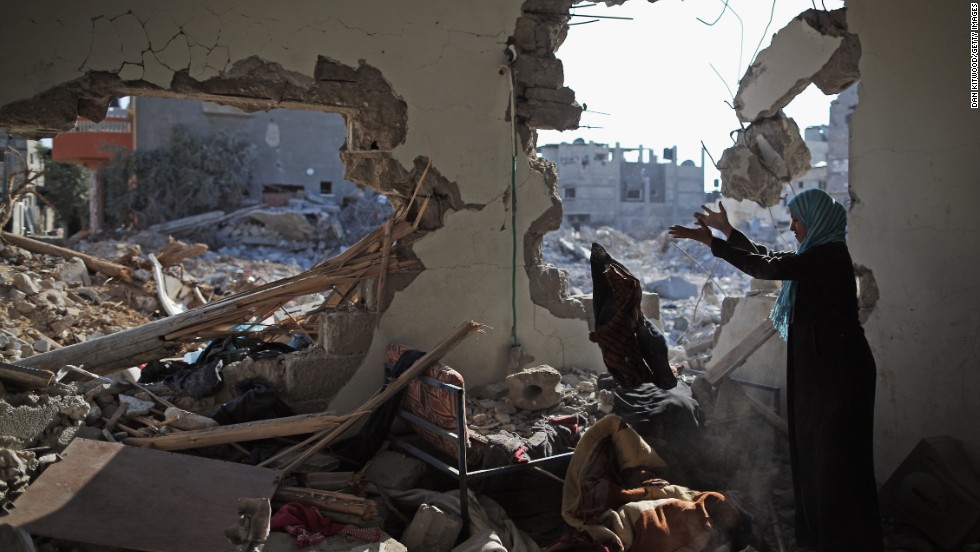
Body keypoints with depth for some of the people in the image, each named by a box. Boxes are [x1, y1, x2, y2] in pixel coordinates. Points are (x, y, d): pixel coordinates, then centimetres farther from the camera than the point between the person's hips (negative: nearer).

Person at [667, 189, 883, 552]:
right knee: (814, 451, 15)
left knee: (835, 456, -2)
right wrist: (726, 229, 21)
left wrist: (711, 242, -23)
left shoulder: (830, 254, -17)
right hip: (818, 367, 10)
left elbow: (769, 268, -25)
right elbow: (769, 258, 23)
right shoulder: (818, 253, 12)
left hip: (837, 370, -10)